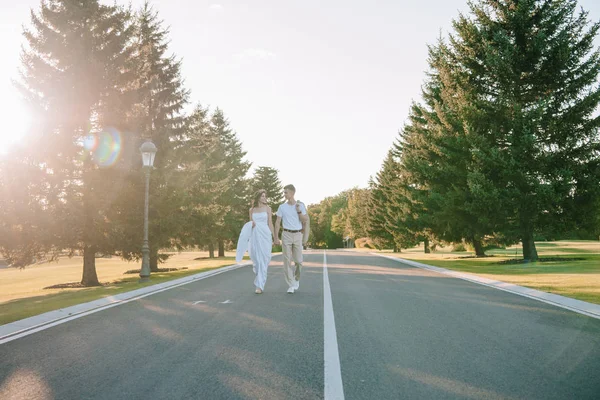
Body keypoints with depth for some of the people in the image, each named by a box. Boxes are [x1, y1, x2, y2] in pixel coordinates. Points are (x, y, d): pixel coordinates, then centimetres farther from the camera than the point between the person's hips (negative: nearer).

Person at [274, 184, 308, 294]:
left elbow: (305, 221, -1)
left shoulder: (301, 206, 3)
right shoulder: (282, 207, 3)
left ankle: (296, 279, 28)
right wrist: (276, 237, -2)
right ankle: (291, 285, 3)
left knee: (298, 260, 2)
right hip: (286, 234, 0)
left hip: (297, 235, 0)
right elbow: (277, 223, 3)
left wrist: (298, 211, -12)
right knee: (287, 261, -3)